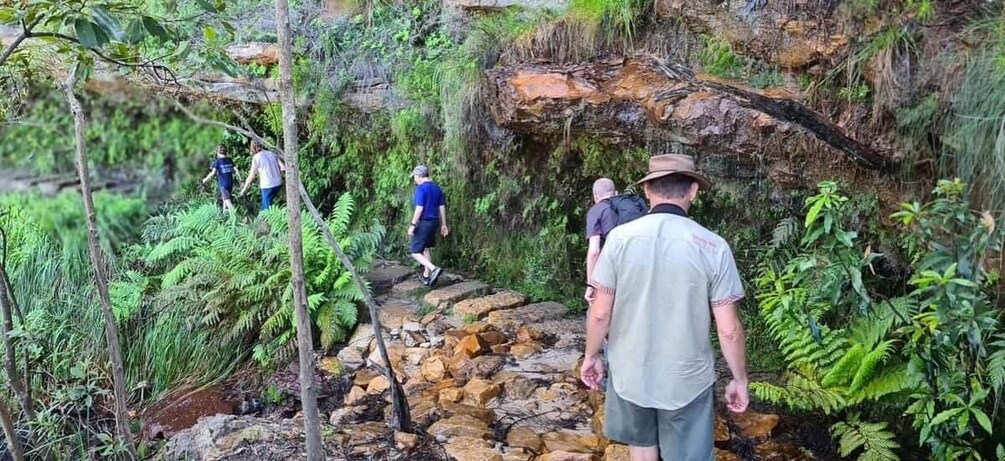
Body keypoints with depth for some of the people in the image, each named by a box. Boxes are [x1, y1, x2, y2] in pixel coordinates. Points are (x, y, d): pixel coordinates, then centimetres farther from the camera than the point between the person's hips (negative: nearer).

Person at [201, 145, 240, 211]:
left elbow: (213, 173, -13)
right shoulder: (230, 160, 6)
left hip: (223, 184, -6)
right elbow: (236, 171, 2)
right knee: (225, 199, 20)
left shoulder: (217, 161, -7)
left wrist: (206, 179, 1)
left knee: (227, 200, -9)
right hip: (230, 183, 6)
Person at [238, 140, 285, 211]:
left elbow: (251, 176, -2)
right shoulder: (272, 153, 8)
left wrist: (244, 188, 9)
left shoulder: (256, 157, -5)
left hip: (267, 186, -5)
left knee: (266, 208, 4)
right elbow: (283, 168, 3)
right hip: (278, 183, 5)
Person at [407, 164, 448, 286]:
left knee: (415, 252, -2)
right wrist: (443, 224, 15)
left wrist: (412, 225, -18)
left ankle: (434, 269, -20)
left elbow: (419, 208, -21)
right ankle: (426, 276, 24)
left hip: (423, 223, -8)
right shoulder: (437, 187, 9)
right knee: (425, 248, 20)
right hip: (434, 222, 8)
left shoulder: (421, 188, -15)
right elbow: (442, 207, 11)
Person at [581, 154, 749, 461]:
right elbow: (729, 329, -10)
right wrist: (740, 379, 5)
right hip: (687, 379, -1)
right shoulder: (713, 246, -14)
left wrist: (591, 356, 10)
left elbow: (600, 313, -7)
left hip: (630, 374, 1)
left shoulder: (620, 237, -12)